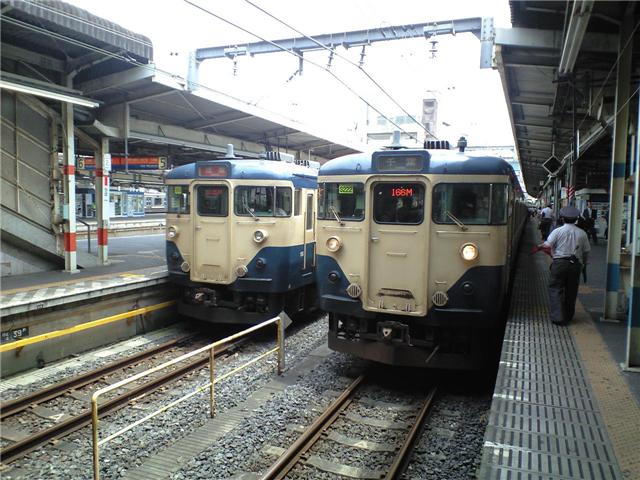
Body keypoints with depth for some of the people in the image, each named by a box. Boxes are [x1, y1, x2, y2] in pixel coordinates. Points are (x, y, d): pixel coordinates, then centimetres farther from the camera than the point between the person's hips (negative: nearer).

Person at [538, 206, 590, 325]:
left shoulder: (557, 231, -5)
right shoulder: (582, 233, 4)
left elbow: (548, 245, -12)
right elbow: (586, 251, 8)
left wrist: (540, 246, 9)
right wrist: (583, 262, 23)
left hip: (559, 263, -3)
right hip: (575, 265, 3)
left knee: (556, 289, 2)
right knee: (571, 291, 13)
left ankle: (558, 317, -5)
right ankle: (568, 316, 23)